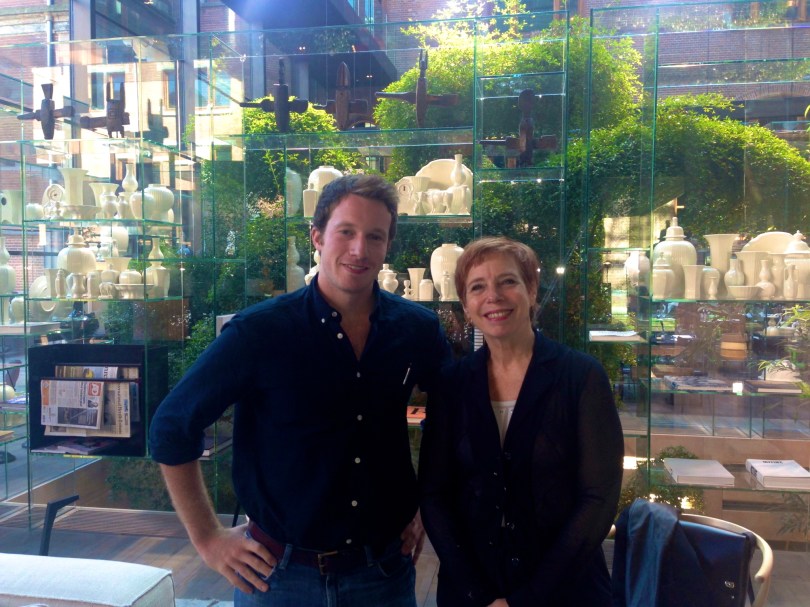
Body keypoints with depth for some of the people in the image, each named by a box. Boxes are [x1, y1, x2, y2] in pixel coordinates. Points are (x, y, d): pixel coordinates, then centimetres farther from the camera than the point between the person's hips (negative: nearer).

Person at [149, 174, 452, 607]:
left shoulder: (418, 331, -6)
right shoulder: (258, 332, -15)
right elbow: (171, 428, -8)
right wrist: (207, 539, -7)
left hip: (385, 569, 3)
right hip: (279, 571, -2)